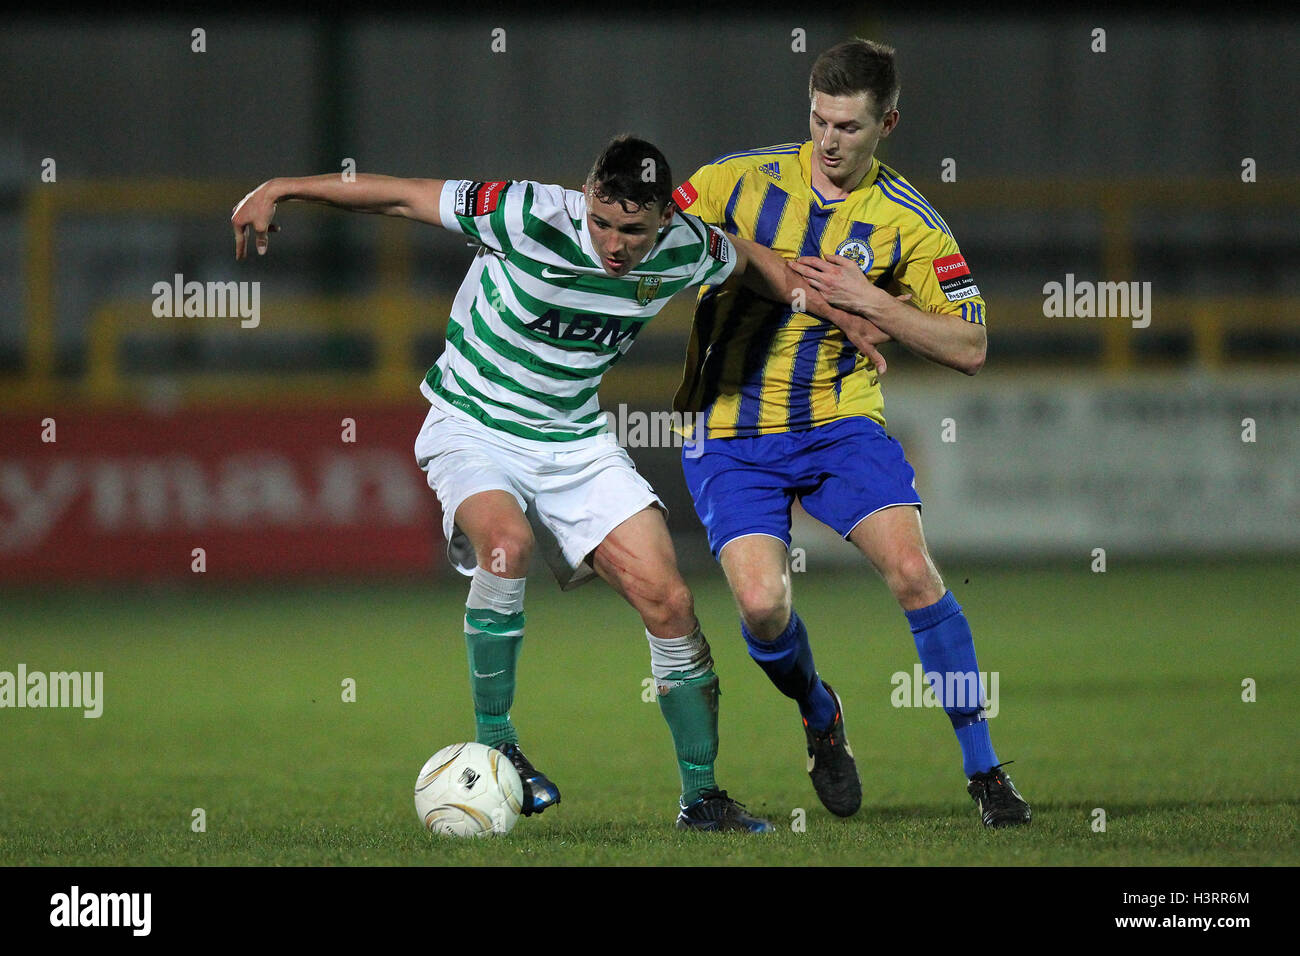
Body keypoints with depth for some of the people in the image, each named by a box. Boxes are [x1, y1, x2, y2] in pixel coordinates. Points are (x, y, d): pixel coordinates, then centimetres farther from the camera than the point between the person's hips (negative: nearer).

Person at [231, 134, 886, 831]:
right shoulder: (529, 218, -25)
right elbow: (402, 197, -18)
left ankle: (701, 796, 9)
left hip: (575, 440, 4)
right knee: (507, 542, -35)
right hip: (472, 428, -4)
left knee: (668, 602, -5)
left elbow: (752, 263, 12)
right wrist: (280, 190, -17)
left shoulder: (684, 251, -12)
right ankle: (493, 741, -18)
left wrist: (837, 312, 15)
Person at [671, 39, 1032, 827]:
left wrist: (868, 300, -16)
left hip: (841, 421, 0)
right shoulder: (744, 180, -1)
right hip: (733, 431, 0)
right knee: (762, 605, -18)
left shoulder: (908, 222, -3)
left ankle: (984, 770, -7)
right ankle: (820, 719, 17)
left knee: (913, 570, -20)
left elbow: (969, 348, -5)